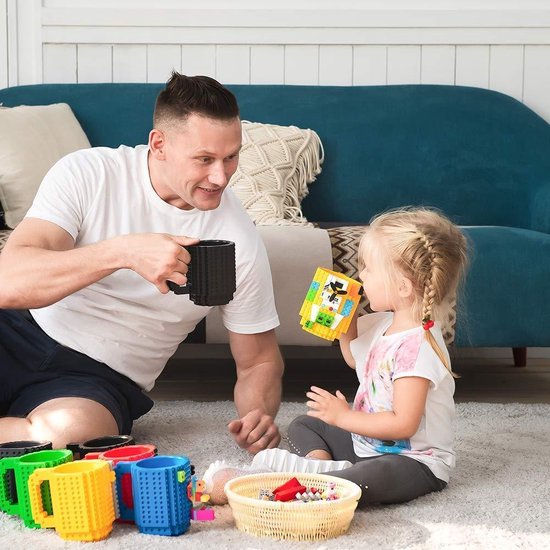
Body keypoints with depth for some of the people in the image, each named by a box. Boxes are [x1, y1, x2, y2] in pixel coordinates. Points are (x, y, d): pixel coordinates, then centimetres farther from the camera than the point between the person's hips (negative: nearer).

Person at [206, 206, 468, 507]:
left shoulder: (417, 345, -25)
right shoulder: (385, 324, 6)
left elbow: (403, 424, -27)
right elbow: (355, 358, 29)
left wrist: (343, 416, -16)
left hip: (414, 459, -11)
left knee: (358, 481, -40)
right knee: (303, 425, 17)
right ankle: (321, 461, -15)